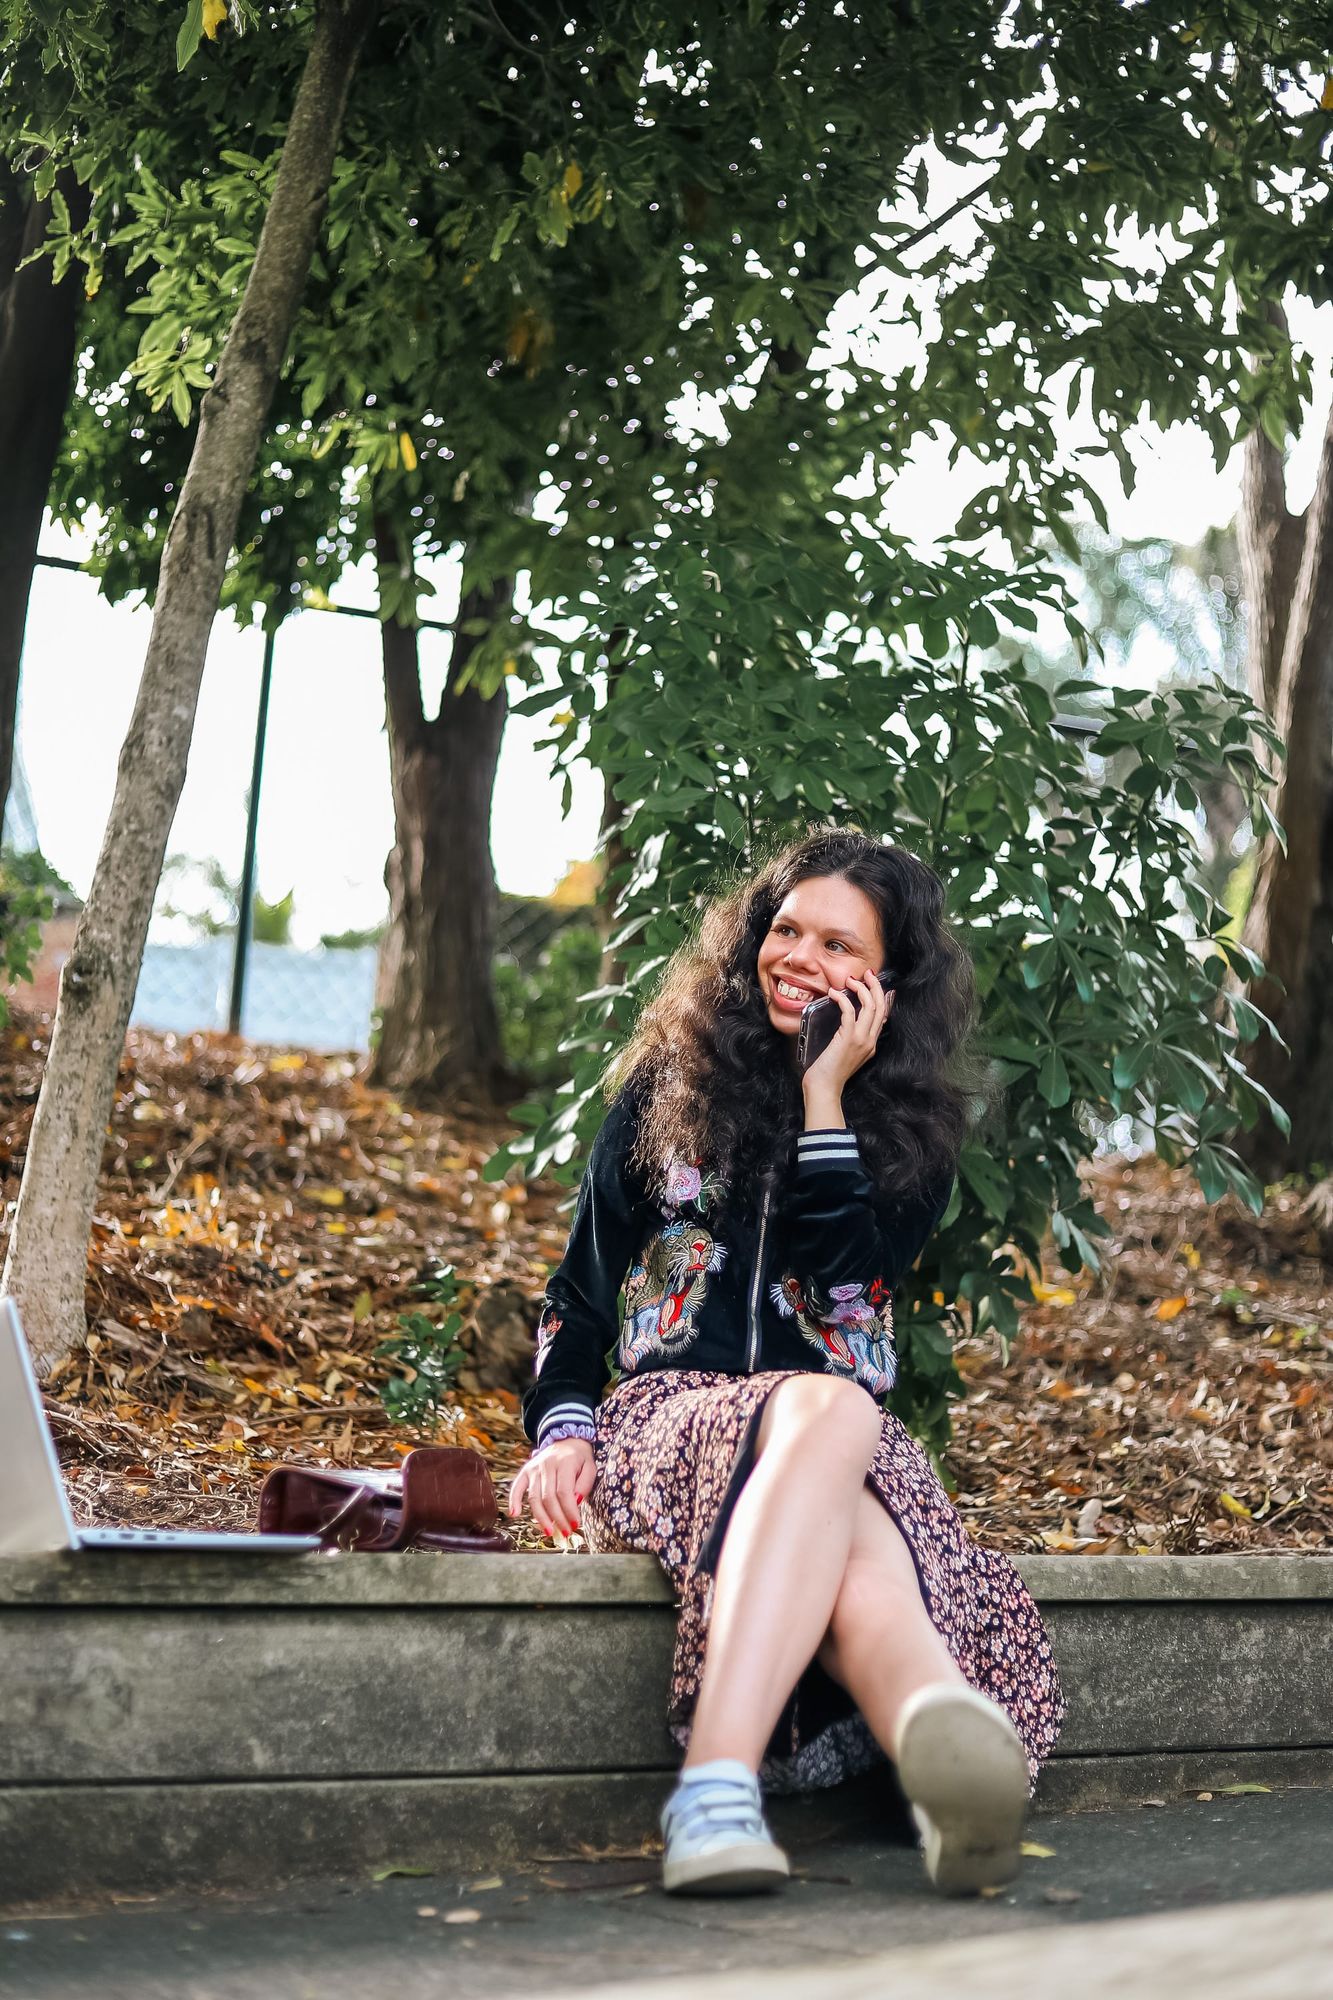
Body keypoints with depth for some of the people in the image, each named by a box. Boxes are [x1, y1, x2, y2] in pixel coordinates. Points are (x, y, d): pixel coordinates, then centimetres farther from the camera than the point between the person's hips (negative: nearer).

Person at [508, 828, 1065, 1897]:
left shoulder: (916, 1122, 16)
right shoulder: (670, 1083, 16)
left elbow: (843, 1282, -3)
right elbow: (581, 1289, 14)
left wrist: (826, 1094, -2)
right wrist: (561, 1429, -4)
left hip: (847, 1427, 2)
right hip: (669, 1412, -2)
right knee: (827, 1411, -42)